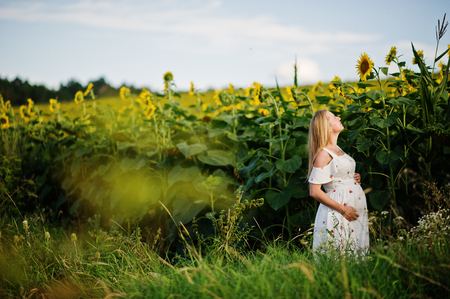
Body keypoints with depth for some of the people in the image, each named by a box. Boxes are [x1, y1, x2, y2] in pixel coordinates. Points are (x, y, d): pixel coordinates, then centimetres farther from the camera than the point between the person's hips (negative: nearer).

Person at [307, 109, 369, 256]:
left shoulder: (337, 150, 14)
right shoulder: (324, 154, -13)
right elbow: (315, 192, -17)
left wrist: (355, 179, 9)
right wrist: (343, 209, -17)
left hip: (356, 210, 9)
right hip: (338, 215, -9)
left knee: (355, 253, 10)